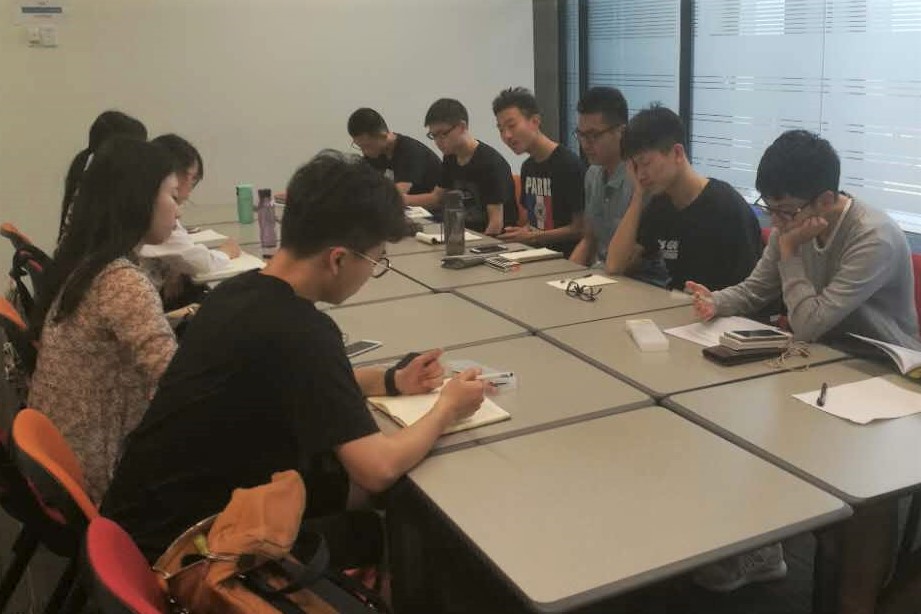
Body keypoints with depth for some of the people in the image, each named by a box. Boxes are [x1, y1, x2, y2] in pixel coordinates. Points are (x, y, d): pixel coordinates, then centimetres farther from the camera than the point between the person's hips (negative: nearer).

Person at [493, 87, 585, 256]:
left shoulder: (569, 165, -12)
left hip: (564, 257, -8)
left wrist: (533, 236, -13)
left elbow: (580, 228, -13)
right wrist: (521, 233, 1)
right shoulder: (527, 167, 13)